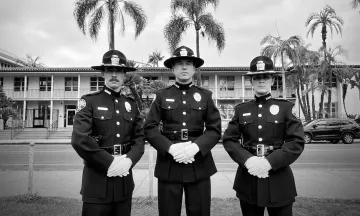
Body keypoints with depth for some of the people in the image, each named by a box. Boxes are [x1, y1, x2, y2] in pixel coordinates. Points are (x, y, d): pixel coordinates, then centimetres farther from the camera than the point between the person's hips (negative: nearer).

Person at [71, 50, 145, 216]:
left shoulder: (131, 104, 9)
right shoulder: (89, 101, -4)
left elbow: (140, 138, 4)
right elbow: (79, 139, -14)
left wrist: (128, 160, -13)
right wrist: (109, 162, -17)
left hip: (124, 179, 4)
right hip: (96, 178, -4)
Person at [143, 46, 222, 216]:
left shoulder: (205, 95, 7)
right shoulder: (162, 95, 6)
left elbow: (215, 129, 1)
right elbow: (149, 128, -1)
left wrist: (196, 146, -16)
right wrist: (170, 147, -16)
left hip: (199, 163, 1)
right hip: (168, 163, 0)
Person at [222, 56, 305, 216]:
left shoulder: (286, 107, 1)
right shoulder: (241, 109, 6)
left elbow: (297, 142, -7)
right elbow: (228, 139, 1)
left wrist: (270, 162, -18)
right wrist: (247, 160, -16)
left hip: (279, 178, -1)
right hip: (247, 178, 2)